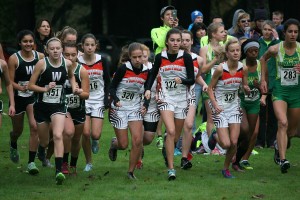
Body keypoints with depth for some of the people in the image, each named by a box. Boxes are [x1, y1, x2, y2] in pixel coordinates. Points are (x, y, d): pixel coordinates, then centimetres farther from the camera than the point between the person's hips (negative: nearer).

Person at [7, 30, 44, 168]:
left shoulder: (40, 57, -3)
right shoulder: (14, 59, -10)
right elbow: (10, 82, -11)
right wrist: (21, 87, -29)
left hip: (34, 96, 1)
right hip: (18, 97, -1)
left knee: (34, 127, -15)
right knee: (18, 130, 15)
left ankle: (31, 162, -8)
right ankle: (13, 146, 52)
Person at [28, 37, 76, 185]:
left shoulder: (67, 63, -2)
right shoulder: (42, 63, -11)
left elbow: (71, 76, 22)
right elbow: (30, 85, -8)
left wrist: (74, 87, 4)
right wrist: (45, 88, -22)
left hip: (58, 106, 1)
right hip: (42, 105, 0)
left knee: (58, 135, -22)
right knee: (44, 141, 14)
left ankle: (58, 171, -26)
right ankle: (41, 151, 53)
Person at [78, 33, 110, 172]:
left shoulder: (101, 60, -1)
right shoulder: (77, 62, -6)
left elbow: (107, 82, 6)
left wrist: (106, 100, -2)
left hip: (98, 101, 1)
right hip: (83, 101, -1)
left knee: (95, 135, -11)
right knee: (86, 133, -11)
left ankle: (95, 141, 28)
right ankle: (88, 163, 7)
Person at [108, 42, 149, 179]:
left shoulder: (146, 72, -2)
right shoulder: (123, 69, -15)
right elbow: (112, 87, -9)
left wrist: (145, 105, -6)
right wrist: (116, 100, -26)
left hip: (135, 109, 3)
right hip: (119, 109, -3)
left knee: (138, 140, -13)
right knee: (123, 145, -2)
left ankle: (131, 172, 3)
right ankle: (114, 144, 37)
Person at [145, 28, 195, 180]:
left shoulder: (186, 57, -5)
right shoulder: (160, 57, -2)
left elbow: (192, 80, -3)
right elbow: (153, 74, 11)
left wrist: (182, 80, -24)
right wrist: (148, 89, -4)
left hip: (181, 98, 1)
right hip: (165, 98, -1)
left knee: (176, 135, 12)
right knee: (171, 131, -20)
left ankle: (166, 150, 48)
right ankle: (171, 168, -18)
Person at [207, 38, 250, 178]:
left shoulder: (243, 68, -5)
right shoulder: (220, 69, -18)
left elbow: (245, 87, 8)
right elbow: (210, 88, -8)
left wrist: (247, 89, -16)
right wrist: (215, 105, -21)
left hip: (234, 106, 4)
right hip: (220, 108, -4)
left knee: (234, 142, -4)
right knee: (226, 144, -10)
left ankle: (226, 168, 20)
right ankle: (215, 137, 26)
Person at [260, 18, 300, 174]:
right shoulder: (275, 49, -7)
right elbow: (263, 59, 14)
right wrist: (263, 79, 11)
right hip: (279, 90, -2)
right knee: (283, 123, -22)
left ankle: (279, 145, 47)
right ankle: (283, 160, -28)